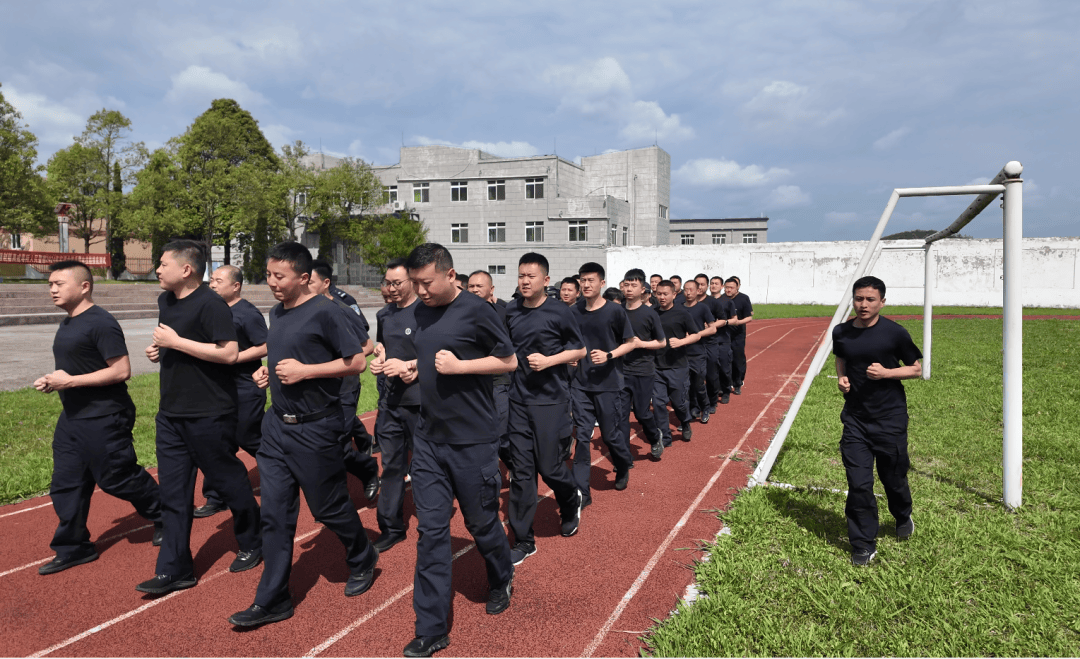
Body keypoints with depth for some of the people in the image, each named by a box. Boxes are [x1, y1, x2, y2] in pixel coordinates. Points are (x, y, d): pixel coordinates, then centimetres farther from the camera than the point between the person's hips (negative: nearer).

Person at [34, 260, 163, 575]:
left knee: (118, 479, 2)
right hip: (72, 418, 9)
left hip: (104, 419, -9)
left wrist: (69, 381, -21)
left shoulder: (101, 323, -18)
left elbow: (121, 371, -23)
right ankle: (72, 548, 23)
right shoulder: (67, 324, 13)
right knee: (65, 484, 10)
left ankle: (163, 516, 24)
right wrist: (51, 381, 5)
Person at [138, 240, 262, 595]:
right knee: (172, 492, 8)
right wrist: (158, 350, 5)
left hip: (208, 415, -8)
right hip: (171, 413, 8)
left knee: (228, 481, 7)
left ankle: (251, 544, 29)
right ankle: (174, 569, 15)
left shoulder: (210, 304, -16)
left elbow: (230, 353, -25)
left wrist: (176, 342, -22)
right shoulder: (165, 301, 11)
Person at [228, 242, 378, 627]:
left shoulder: (324, 312, -15)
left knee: (328, 507, 8)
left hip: (314, 429, -7)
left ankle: (362, 560, 35)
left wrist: (305, 371, -20)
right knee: (275, 514, 7)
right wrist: (268, 372, 5)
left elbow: (357, 362, -15)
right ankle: (272, 600, 16)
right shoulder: (277, 312, 9)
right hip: (277, 425, 7)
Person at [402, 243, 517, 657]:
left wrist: (459, 365, -18)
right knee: (431, 529, 4)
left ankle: (502, 581, 42)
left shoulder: (477, 311, -12)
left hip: (473, 441, -5)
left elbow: (509, 361, -7)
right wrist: (414, 367, 1)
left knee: (482, 522, 11)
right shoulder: (421, 312, 7)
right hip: (428, 438, 5)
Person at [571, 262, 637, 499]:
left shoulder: (615, 311, -7)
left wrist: (609, 355, -16)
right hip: (580, 382, 3)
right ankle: (581, 491, 4)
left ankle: (623, 467, 37)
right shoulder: (574, 311, 4)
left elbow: (631, 342, -2)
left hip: (607, 382, -3)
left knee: (609, 433, 5)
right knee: (582, 435, 0)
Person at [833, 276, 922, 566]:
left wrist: (886, 373, -17)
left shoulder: (894, 333, -9)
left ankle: (903, 518, 47)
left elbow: (917, 368, -1)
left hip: (890, 418, -2)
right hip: (855, 418, 2)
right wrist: (841, 377, 1)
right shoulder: (841, 332, 1)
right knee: (858, 483, -2)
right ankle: (863, 545, 12)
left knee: (893, 476, 13)